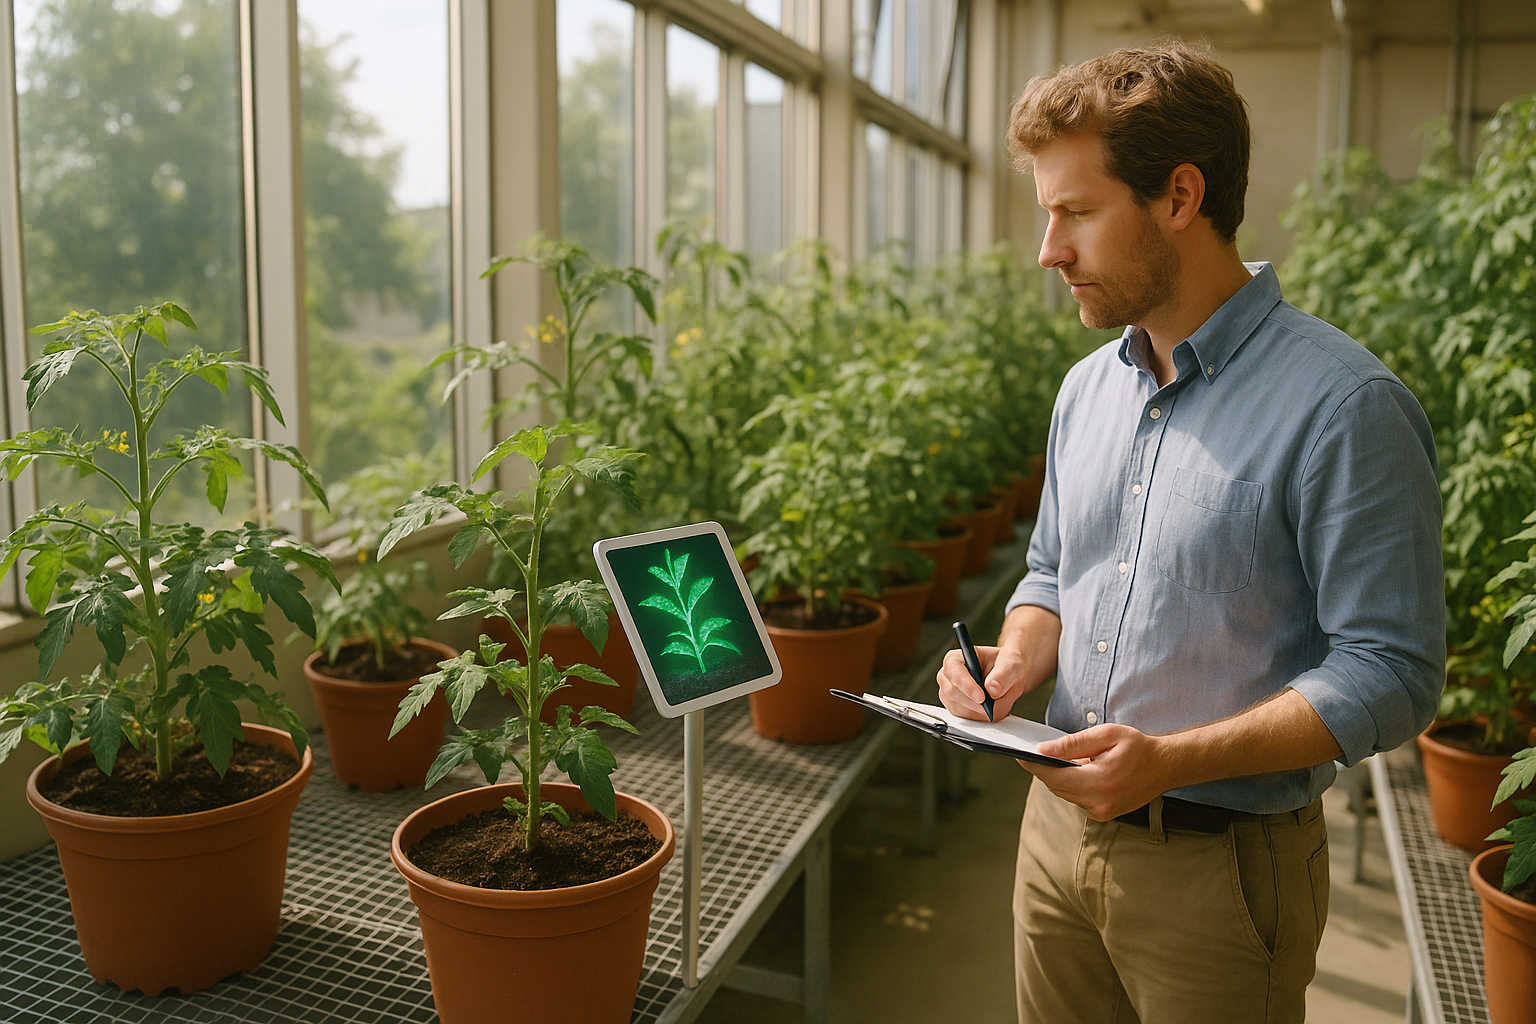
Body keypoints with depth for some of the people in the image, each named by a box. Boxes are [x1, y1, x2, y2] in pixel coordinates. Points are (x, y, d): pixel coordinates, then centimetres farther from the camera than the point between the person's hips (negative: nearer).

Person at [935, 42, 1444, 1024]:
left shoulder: (1346, 406, -18)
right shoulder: (1088, 387, 5)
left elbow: (1391, 674, -18)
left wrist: (1173, 760, -27)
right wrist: (1016, 661, -5)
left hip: (1221, 867, -6)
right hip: (1059, 826, 6)